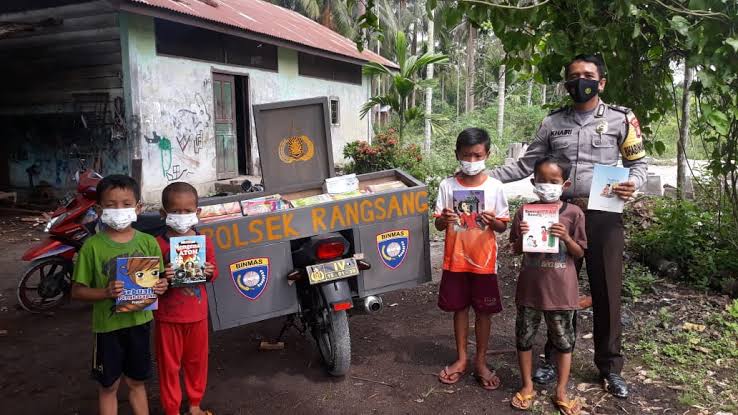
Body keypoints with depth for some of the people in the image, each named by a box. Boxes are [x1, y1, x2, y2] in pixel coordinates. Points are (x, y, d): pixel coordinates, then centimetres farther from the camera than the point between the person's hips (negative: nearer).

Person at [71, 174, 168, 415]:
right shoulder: (92, 246, -11)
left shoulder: (148, 242, -4)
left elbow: (158, 279, 5)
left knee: (136, 381, 19)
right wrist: (106, 292, -25)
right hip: (108, 325, -2)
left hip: (140, 322, 2)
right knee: (108, 385, 14)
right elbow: (77, 291, -7)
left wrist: (161, 287, -17)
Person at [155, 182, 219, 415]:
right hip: (168, 315, -3)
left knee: (197, 360, 17)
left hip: (197, 313, 3)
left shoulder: (204, 242, -2)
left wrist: (210, 273, -14)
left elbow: (213, 272, 9)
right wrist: (161, 278, -29)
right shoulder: (158, 244, -12)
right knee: (169, 364, 10)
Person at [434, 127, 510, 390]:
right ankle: (461, 359, 30)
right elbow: (438, 224, -2)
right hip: (455, 259, 1)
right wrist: (444, 220, -24)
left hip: (484, 260, 0)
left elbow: (503, 226, -1)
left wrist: (492, 221, -23)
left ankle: (481, 362, 26)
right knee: (460, 308, 13)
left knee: (483, 311, 10)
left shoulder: (494, 187, -5)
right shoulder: (447, 185, -4)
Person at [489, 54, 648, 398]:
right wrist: (486, 176, -1)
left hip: (603, 215, -2)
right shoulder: (552, 122, 9)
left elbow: (639, 163, 7)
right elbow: (526, 165, 8)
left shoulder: (621, 119, 3)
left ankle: (609, 366, 22)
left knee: (606, 290, 5)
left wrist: (633, 183, -15)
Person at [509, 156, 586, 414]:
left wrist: (566, 237, -19)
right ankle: (527, 387, 29)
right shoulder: (525, 212, -2)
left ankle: (561, 392, 26)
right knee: (524, 337, 11)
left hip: (561, 289, -1)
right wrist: (521, 236, -16)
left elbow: (579, 253, -2)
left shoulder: (573, 214, -6)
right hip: (530, 286, 2)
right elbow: (516, 250, 4)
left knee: (564, 341, 10)